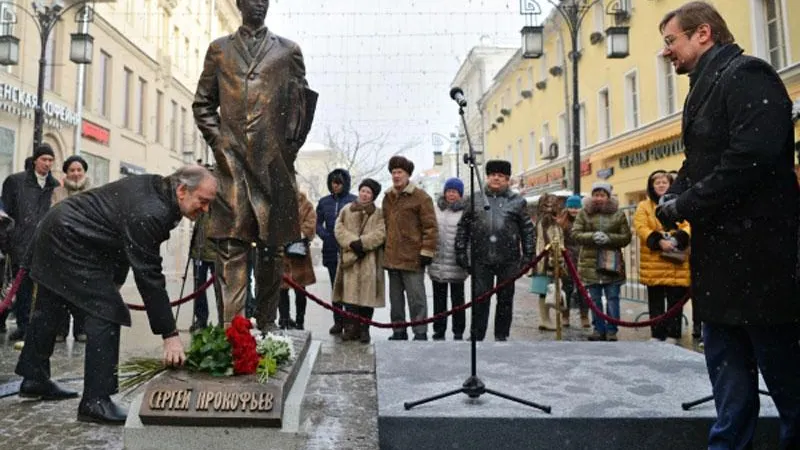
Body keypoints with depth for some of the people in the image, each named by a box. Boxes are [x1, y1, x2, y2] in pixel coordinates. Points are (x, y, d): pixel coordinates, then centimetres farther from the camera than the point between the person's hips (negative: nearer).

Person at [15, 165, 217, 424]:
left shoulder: (157, 187, -1)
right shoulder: (149, 214, -30)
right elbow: (148, 277, -30)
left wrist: (116, 280, 15)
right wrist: (170, 335, -28)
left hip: (58, 230, 11)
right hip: (72, 241, -11)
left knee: (50, 310, 21)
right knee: (106, 313, -12)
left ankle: (34, 380, 37)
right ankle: (96, 401, -7)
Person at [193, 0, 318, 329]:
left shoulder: (288, 50, 15)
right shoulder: (219, 49, 16)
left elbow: (302, 100, 12)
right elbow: (202, 102, 15)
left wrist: (291, 144, 1)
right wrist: (217, 140, 1)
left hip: (274, 160, 0)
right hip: (231, 158, 0)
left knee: (272, 246, 4)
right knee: (231, 245, -6)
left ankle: (267, 324, 15)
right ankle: (230, 326, -4)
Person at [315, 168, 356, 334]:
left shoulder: (354, 201, -2)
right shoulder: (324, 202, 11)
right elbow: (318, 224, 14)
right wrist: (326, 236, -3)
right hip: (331, 251, 4)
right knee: (335, 286, 10)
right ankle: (338, 321, 18)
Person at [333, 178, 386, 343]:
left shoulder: (379, 214, 10)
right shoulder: (347, 210, 16)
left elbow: (380, 234, -5)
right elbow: (339, 229, 4)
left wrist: (362, 242, -16)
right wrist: (352, 243, -12)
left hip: (370, 260, -1)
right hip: (350, 258, 1)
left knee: (368, 295, -1)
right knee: (350, 293, -2)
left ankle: (364, 329, 9)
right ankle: (350, 328, 6)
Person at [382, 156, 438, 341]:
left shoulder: (420, 197, -5)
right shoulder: (388, 197, 15)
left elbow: (430, 226, -8)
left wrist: (427, 251, -12)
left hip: (412, 257, -7)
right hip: (392, 258, 7)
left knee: (416, 298, -2)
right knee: (395, 298, 14)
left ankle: (420, 333, 7)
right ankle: (399, 331, 25)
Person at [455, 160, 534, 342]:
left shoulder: (517, 201, 5)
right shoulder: (475, 200, 8)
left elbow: (528, 230, 6)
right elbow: (463, 227, 10)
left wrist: (528, 255, 1)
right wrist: (461, 251, 4)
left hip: (508, 260, 0)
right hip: (481, 259, 0)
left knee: (505, 298, 9)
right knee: (480, 297, 2)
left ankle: (501, 336, 22)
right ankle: (477, 335, 12)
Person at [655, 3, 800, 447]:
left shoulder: (747, 75, -10)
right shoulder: (707, 89, 18)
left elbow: (753, 156, -24)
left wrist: (685, 207, -17)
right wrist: (673, 196, 1)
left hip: (758, 255, -9)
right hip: (722, 257, 9)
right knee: (728, 368, 15)